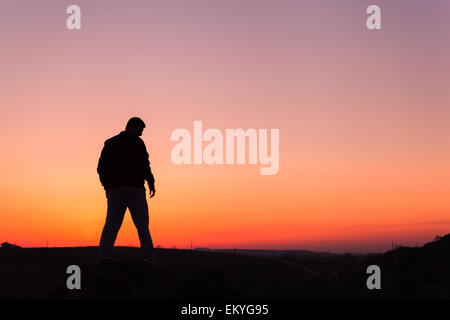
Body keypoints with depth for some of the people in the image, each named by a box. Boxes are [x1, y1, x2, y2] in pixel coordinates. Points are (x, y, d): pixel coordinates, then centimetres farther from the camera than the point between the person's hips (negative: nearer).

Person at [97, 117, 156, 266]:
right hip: (134, 188, -4)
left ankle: (103, 255, -10)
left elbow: (101, 167, 12)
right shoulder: (137, 142, -2)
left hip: (115, 190, 4)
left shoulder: (110, 143, 15)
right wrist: (151, 183, -3)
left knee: (111, 224, 3)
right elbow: (144, 165, -12)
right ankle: (148, 257, -5)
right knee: (142, 224, 1)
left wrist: (106, 187, 19)